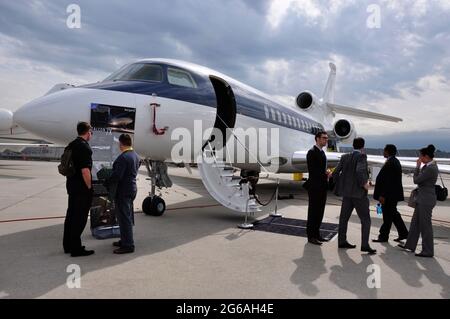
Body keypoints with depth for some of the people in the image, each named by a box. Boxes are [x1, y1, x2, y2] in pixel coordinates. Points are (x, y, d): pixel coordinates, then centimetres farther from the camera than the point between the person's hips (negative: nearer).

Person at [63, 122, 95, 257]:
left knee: (71, 215, 16)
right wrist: (89, 187, -13)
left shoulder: (71, 145, 9)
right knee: (80, 217, 0)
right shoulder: (84, 147, -19)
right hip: (82, 188, -9)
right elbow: (85, 170, -23)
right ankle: (76, 249, 8)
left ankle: (68, 245, 27)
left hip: (71, 185, 9)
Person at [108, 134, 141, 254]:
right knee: (127, 216, 19)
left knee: (124, 218, -2)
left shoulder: (123, 157, -21)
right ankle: (125, 240, 32)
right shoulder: (136, 156, 9)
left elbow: (117, 175, -25)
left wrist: (107, 182, -7)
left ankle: (128, 245, 5)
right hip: (132, 188, 10)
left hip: (123, 191, -10)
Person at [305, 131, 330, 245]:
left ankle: (316, 234, 23)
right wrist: (325, 174, -22)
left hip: (322, 187, 9)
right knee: (313, 212, -1)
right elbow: (312, 171, -18)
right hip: (314, 187, -9)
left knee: (319, 212, 13)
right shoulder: (312, 152, -11)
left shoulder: (322, 152, 17)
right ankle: (311, 236, 8)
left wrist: (327, 175, 2)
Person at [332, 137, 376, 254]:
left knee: (344, 217, 12)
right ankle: (365, 245, 1)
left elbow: (335, 173, 3)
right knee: (365, 219, 3)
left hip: (347, 192, 6)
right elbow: (359, 171, -29)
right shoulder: (361, 156, -11)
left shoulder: (345, 157, 6)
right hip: (359, 193, -6)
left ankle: (342, 241, 20)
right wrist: (364, 184, -15)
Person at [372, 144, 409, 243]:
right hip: (393, 194, 10)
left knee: (388, 215, 0)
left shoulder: (390, 163, -20)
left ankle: (383, 236, 9)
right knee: (393, 213, 18)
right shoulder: (395, 161, 12)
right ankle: (403, 233, 25)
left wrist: (382, 195, -20)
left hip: (389, 194, -10)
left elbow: (388, 181, -23)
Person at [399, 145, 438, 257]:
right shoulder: (429, 166, 9)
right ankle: (410, 245, 29)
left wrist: (418, 166, -8)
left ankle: (428, 251, 13)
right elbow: (420, 179, 14)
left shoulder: (430, 168, -21)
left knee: (425, 225, 1)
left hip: (426, 200, -10)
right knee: (415, 222, 17)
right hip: (422, 198, 10)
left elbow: (416, 180, -16)